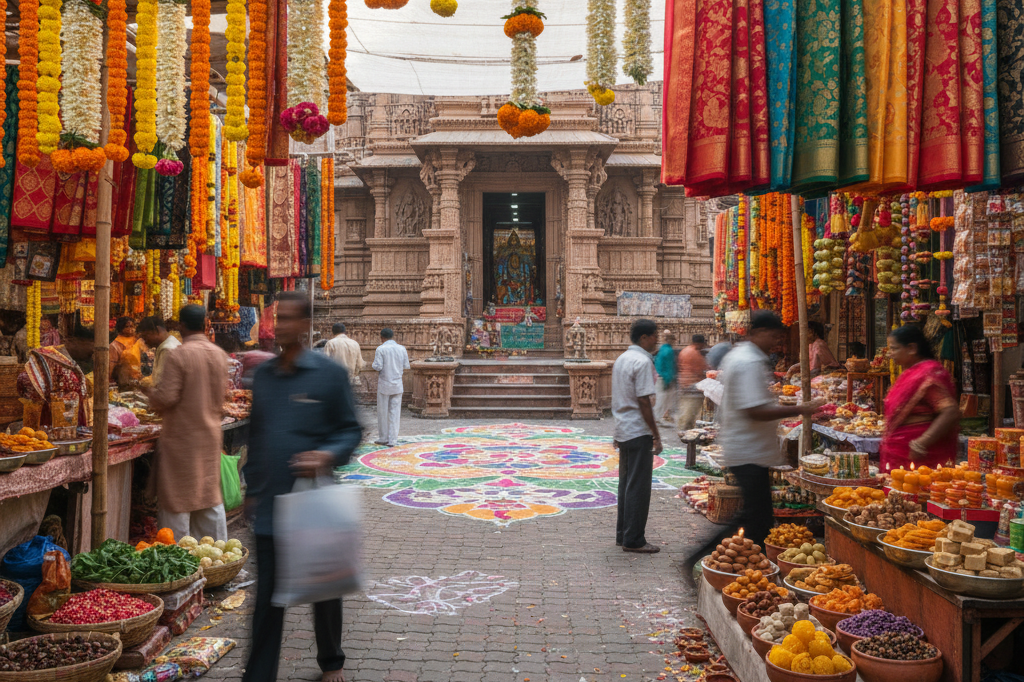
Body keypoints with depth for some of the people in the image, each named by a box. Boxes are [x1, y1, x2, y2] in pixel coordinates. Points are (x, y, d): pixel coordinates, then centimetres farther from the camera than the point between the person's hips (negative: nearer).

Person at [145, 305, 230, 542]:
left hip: (182, 435, -6)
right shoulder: (220, 355, 3)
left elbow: (166, 397, -17)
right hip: (211, 433, 6)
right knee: (211, 494, 15)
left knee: (177, 497, 5)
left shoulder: (177, 356, -16)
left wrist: (151, 393, 3)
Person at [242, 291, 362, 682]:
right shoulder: (263, 374, 7)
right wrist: (252, 488, 14)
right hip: (269, 504, 3)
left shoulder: (329, 373, -8)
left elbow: (351, 430, -5)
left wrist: (328, 456, -24)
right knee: (267, 595, 6)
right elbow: (256, 435, 15)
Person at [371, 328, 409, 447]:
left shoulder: (381, 349, -9)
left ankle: (383, 438, 17)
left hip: (384, 385, -3)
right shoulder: (402, 349, 2)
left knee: (382, 413, 9)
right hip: (397, 385, 3)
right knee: (395, 413, 5)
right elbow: (406, 367, 5)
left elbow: (378, 367, -15)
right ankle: (393, 440, 5)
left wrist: (374, 361, 6)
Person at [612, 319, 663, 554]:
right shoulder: (642, 361, -15)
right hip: (639, 431, -9)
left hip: (623, 430, 9)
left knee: (626, 483, 15)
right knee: (638, 486, -3)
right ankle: (633, 540, 3)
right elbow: (644, 402, -19)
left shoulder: (621, 359, 13)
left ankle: (623, 534, 22)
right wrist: (656, 435, -14)